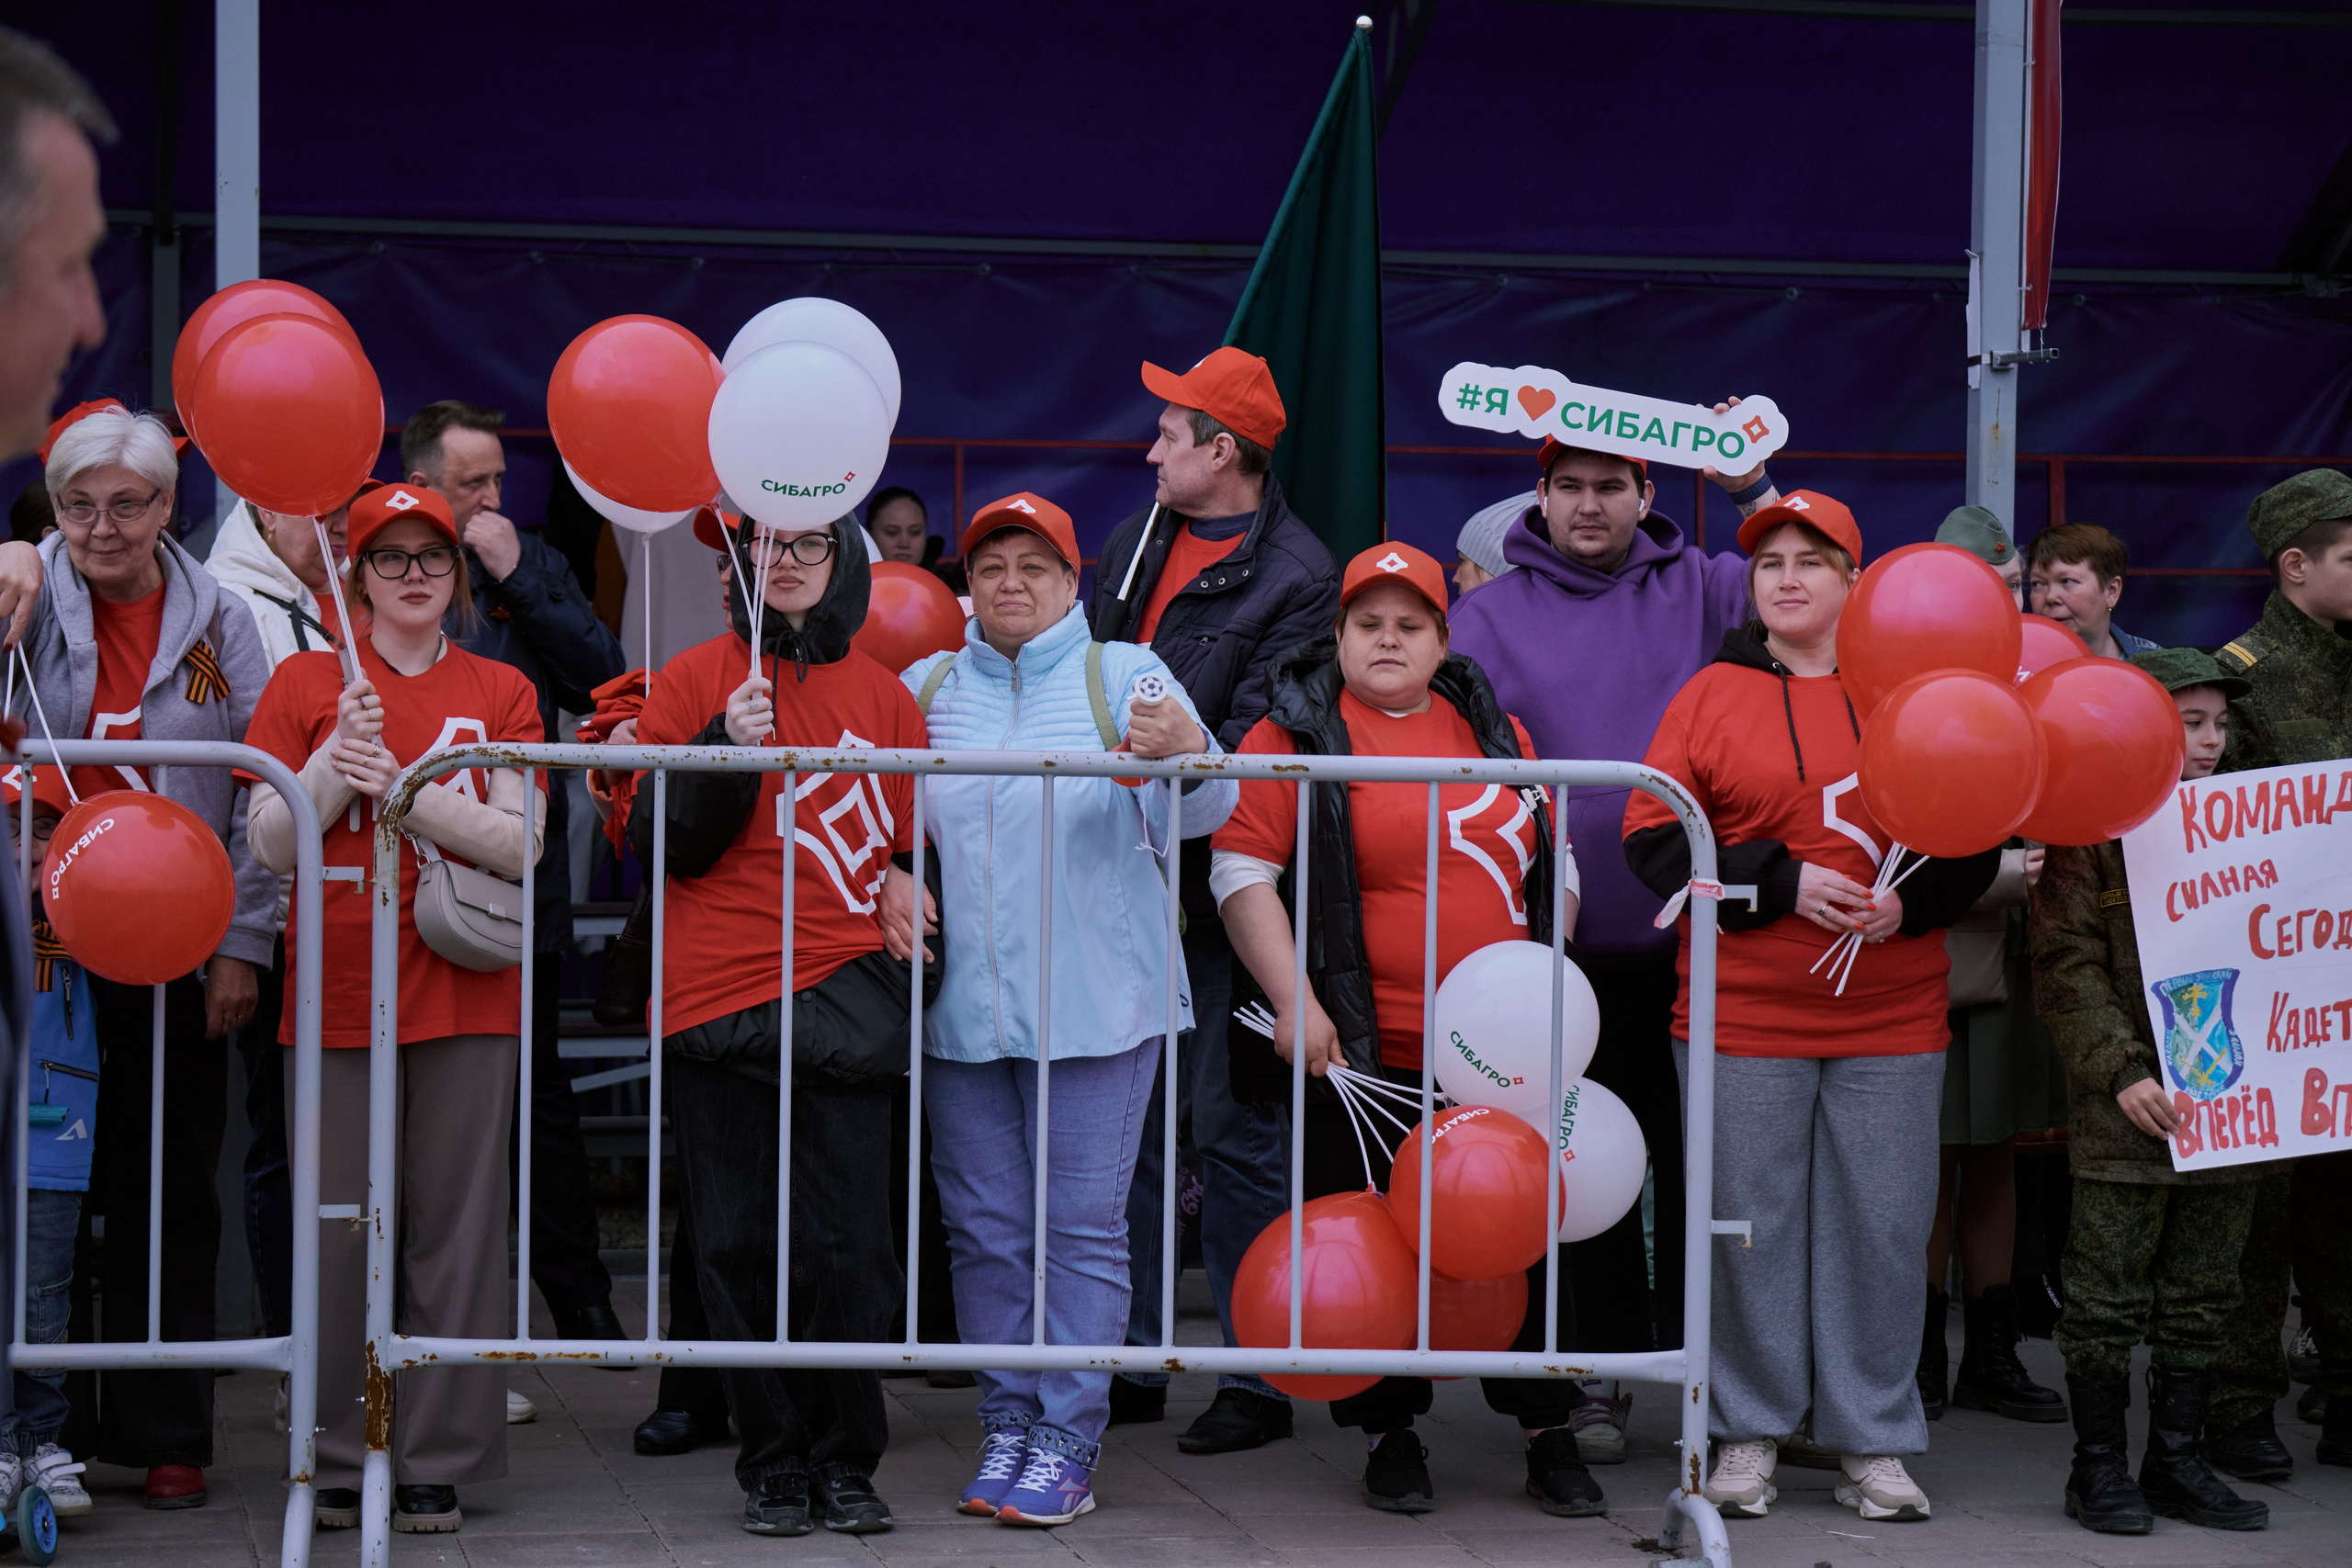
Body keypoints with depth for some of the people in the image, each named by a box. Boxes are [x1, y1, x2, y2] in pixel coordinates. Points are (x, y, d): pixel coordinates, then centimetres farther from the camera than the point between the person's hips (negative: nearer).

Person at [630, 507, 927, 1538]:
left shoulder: (882, 695, 10)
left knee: (849, 1248, -3)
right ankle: (774, 1463, 12)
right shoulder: (695, 681, 4)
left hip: (842, 999, 1)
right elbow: (656, 843, -2)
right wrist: (726, 747, -14)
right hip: (718, 1003, -1)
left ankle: (845, 1461, 10)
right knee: (741, 1249, 1)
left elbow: (914, 843, 20)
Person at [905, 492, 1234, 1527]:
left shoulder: (1122, 675, 2)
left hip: (1096, 1004, -3)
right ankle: (1008, 1423, 16)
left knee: (1083, 1227, -3)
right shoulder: (927, 689, 11)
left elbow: (1202, 812, -9)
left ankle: (1069, 1440, 1)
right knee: (985, 1229, 7)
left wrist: (1187, 751, -30)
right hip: (961, 1007, 3)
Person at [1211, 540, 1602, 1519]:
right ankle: (1390, 1436, 17)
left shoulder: (1493, 730, 14)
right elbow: (1243, 872, -5)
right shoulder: (1297, 732, 0)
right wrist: (1294, 1000, -13)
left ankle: (1549, 1435, 17)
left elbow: (1554, 868, 20)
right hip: (1366, 1053, -3)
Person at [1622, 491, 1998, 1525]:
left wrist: (1910, 902, -11)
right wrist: (1783, 881, -13)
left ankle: (1873, 1442, 15)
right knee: (1749, 1224, 2)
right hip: (1742, 1014, -1)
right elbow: (1655, 838, -3)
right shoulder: (1711, 695, 4)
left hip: (1892, 1020, 1)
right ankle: (1748, 1431, 16)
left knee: (1881, 1227, 3)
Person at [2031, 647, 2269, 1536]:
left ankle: (2176, 1463, 19)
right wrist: (2121, 1070, -18)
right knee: (2109, 1295, -1)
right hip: (2125, 1115, -5)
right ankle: (2099, 1467, 9)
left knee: (2202, 1296, 10)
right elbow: (2066, 969, -9)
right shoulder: (2091, 830, -3)